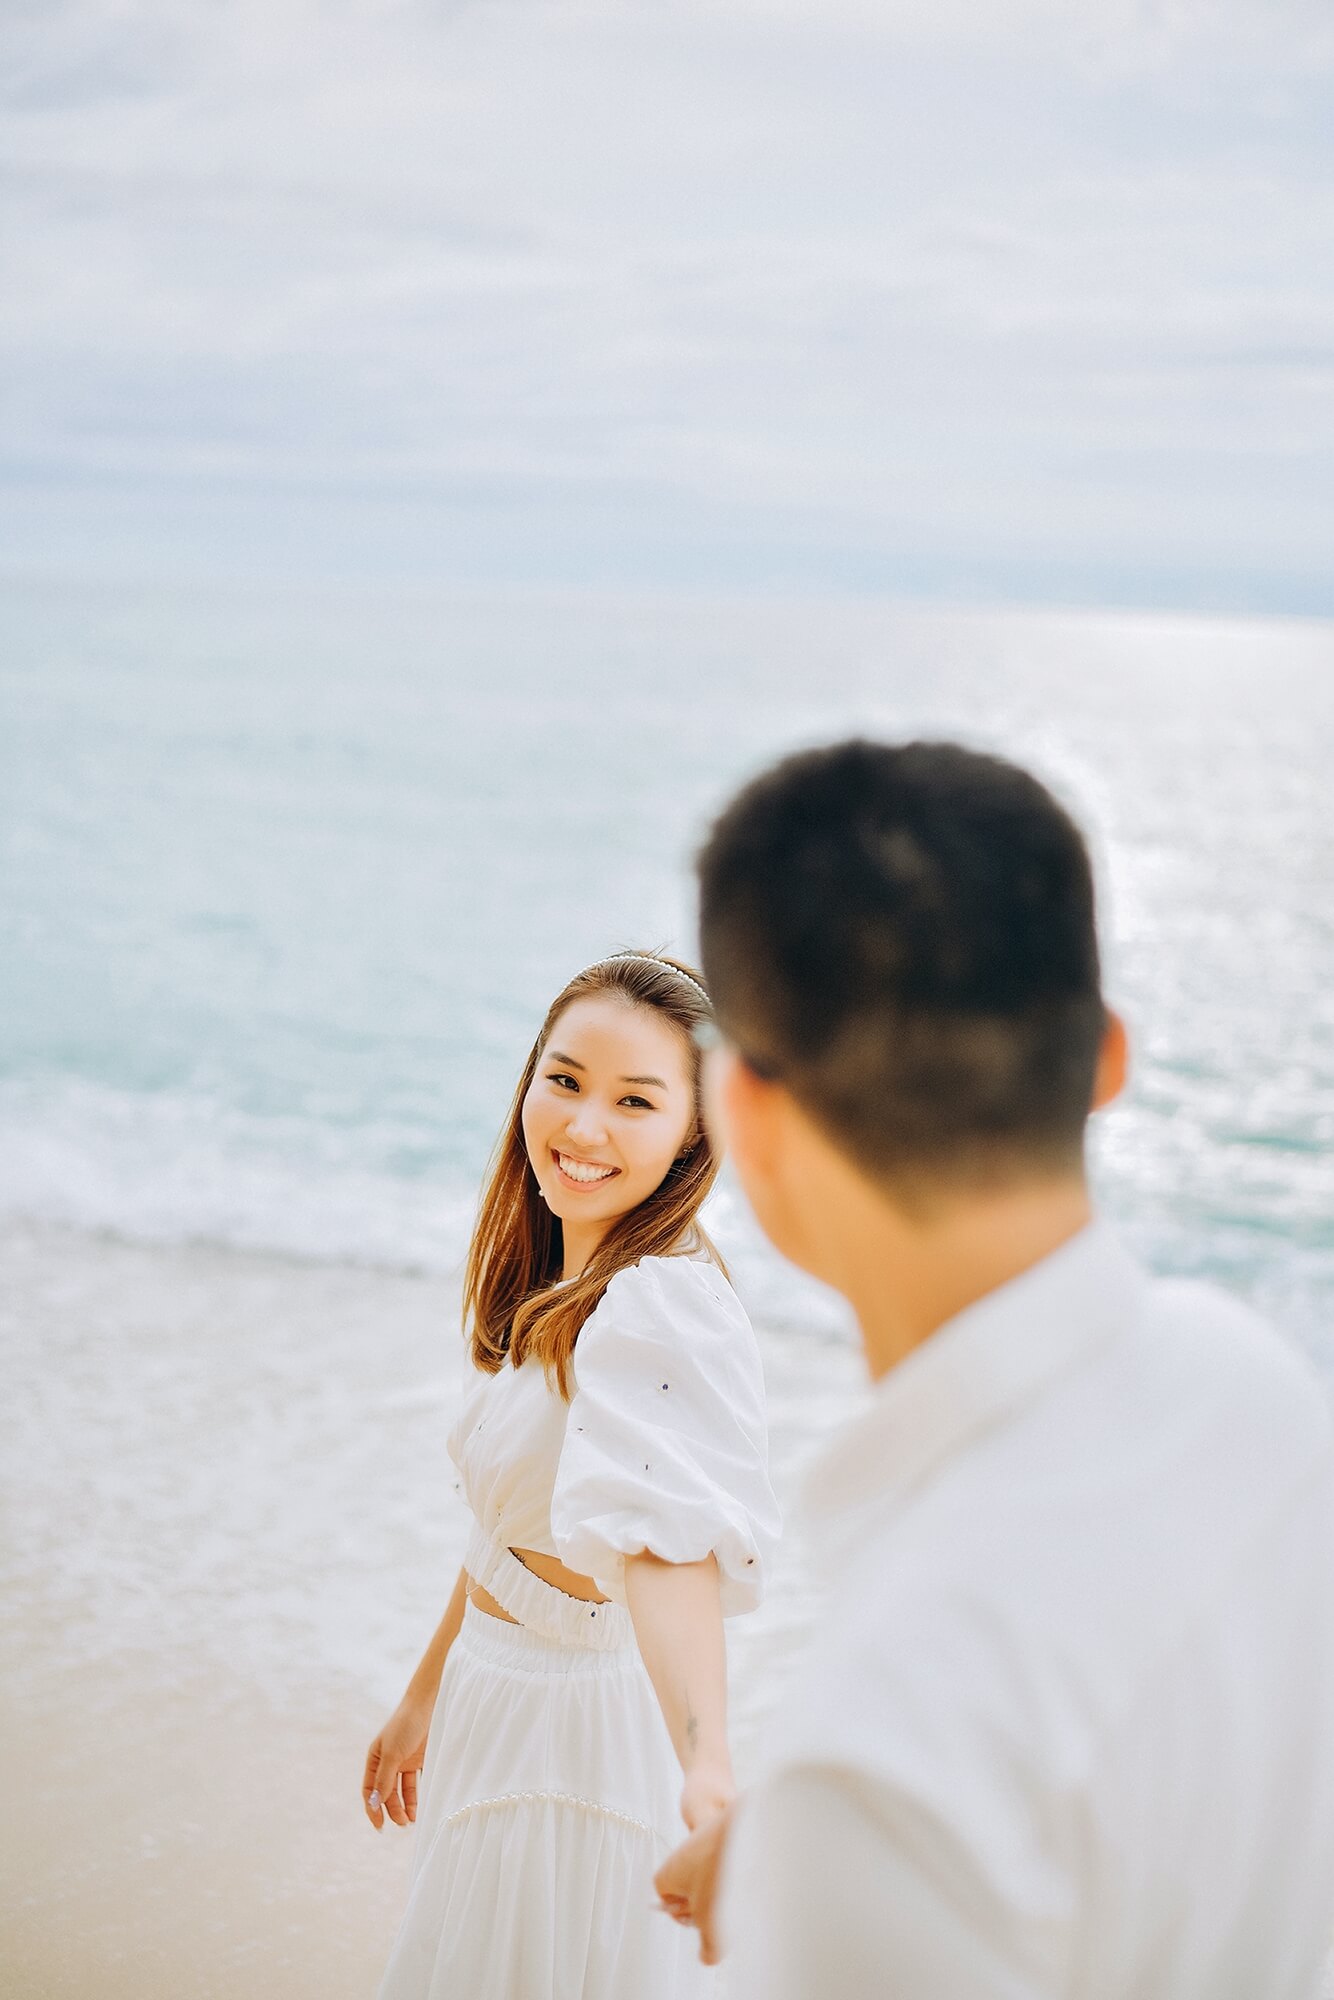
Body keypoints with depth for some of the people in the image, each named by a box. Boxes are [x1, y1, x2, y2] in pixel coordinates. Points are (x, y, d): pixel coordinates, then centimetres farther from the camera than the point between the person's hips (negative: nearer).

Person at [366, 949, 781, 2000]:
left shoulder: (663, 1306, -25)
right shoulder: (552, 1293, 4)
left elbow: (670, 1543, -41)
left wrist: (706, 1769, -55)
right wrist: (426, 1696, 22)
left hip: (584, 1753, -9)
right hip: (500, 1711, 9)